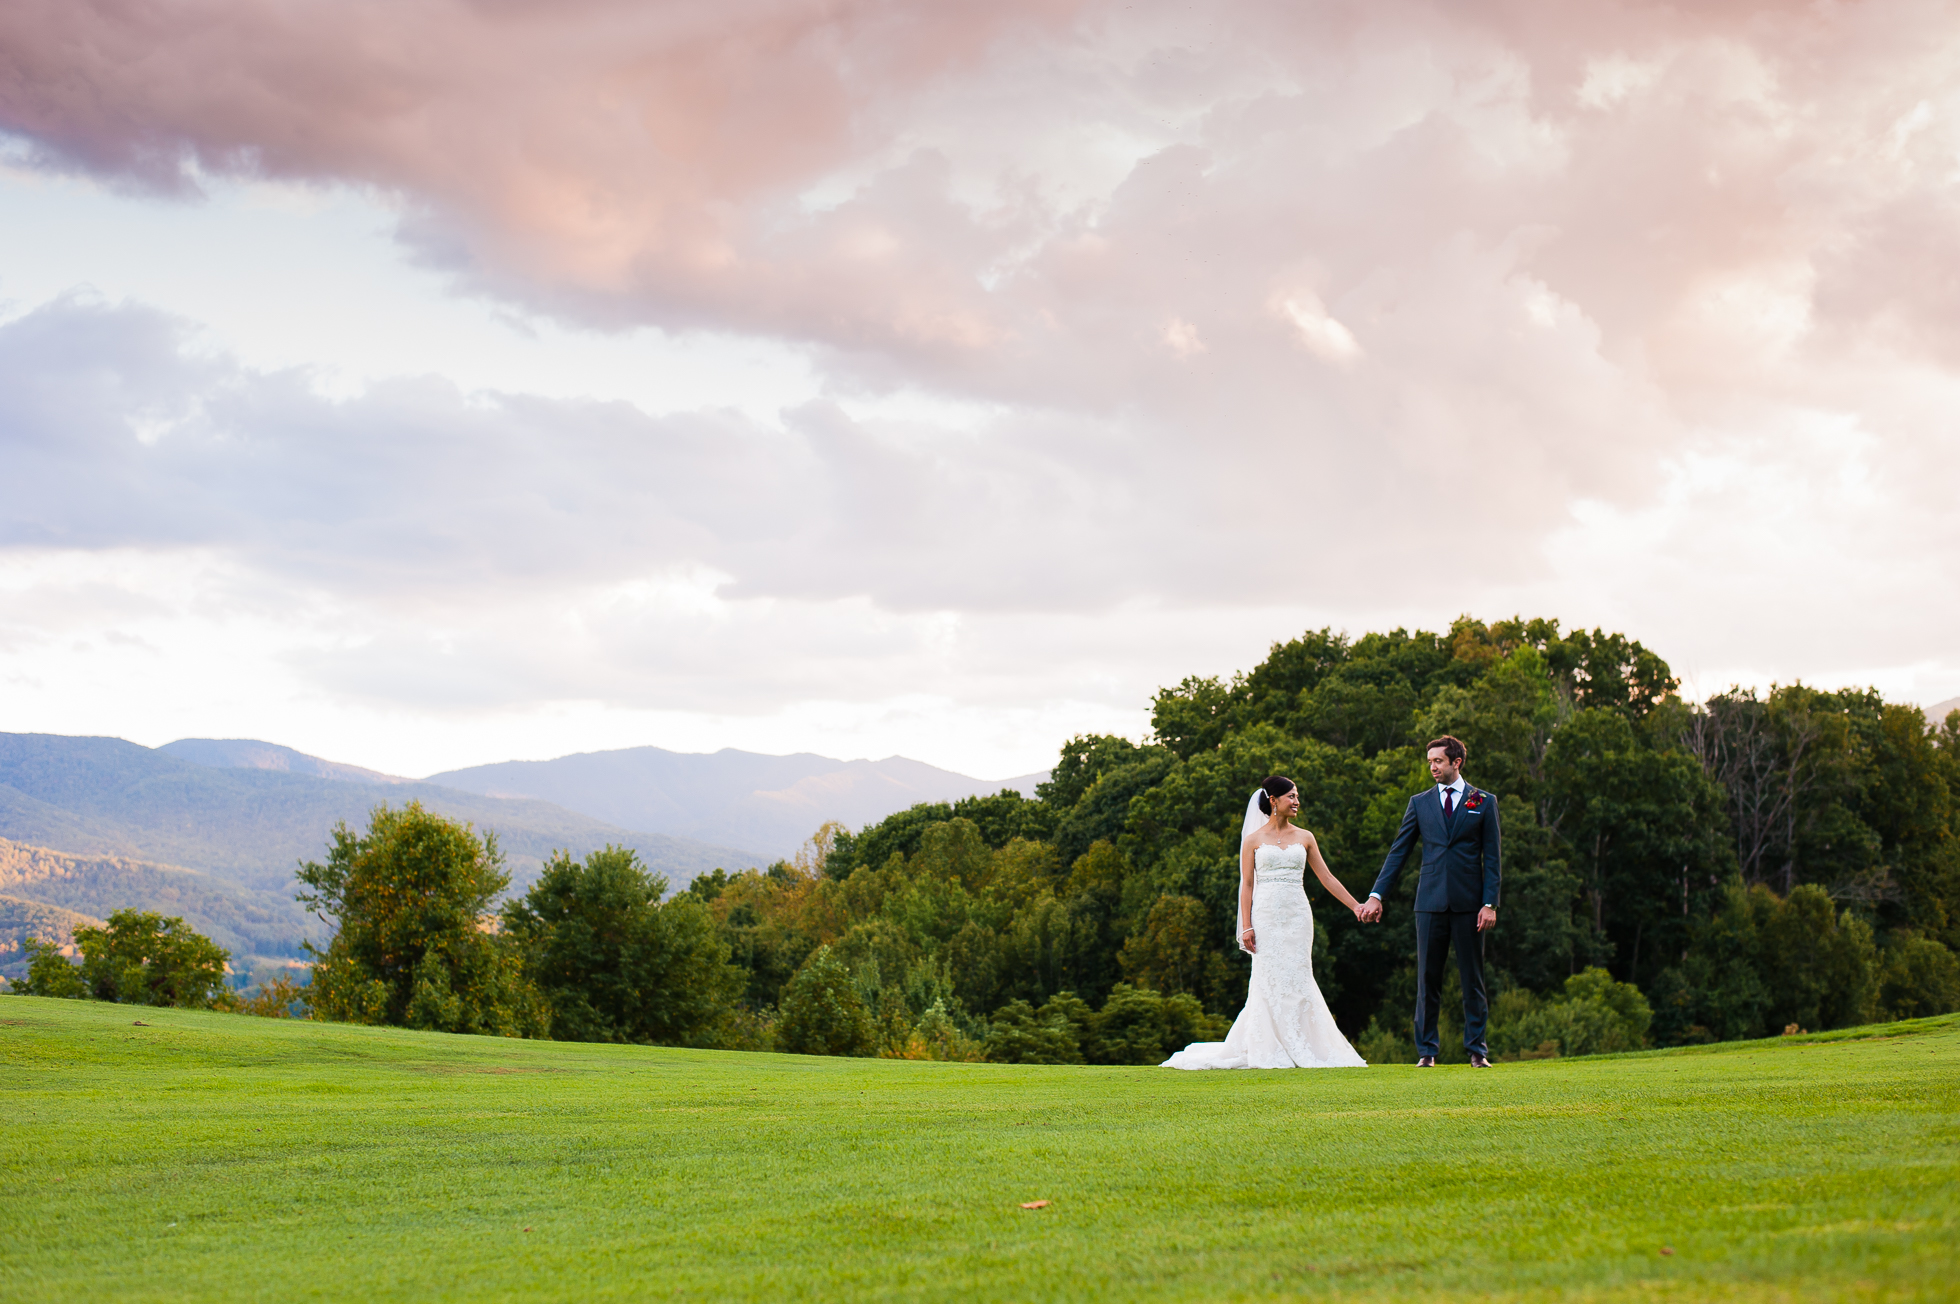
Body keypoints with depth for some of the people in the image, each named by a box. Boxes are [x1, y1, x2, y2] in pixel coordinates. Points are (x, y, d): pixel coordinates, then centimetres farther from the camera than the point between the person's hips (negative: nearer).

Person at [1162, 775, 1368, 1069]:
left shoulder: (1304, 838, 11)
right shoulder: (1254, 840, 5)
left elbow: (1327, 877, 14)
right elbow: (1247, 885, 2)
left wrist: (1355, 905, 9)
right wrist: (1246, 927, -6)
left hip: (1297, 918, 2)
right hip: (1266, 917, -2)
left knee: (1297, 981, -2)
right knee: (1269, 983, -4)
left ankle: (1302, 1051, 2)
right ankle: (1270, 1052, 0)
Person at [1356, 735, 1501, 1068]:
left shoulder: (1484, 802, 6)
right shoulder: (1420, 803, 11)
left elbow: (1491, 857, 4)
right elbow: (1398, 852, 10)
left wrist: (1490, 903, -5)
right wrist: (1376, 895, 3)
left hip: (1468, 902, -1)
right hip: (1431, 902, 1)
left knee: (1472, 978, 3)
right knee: (1427, 978, 1)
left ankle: (1477, 1050, 8)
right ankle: (1426, 1050, 7)